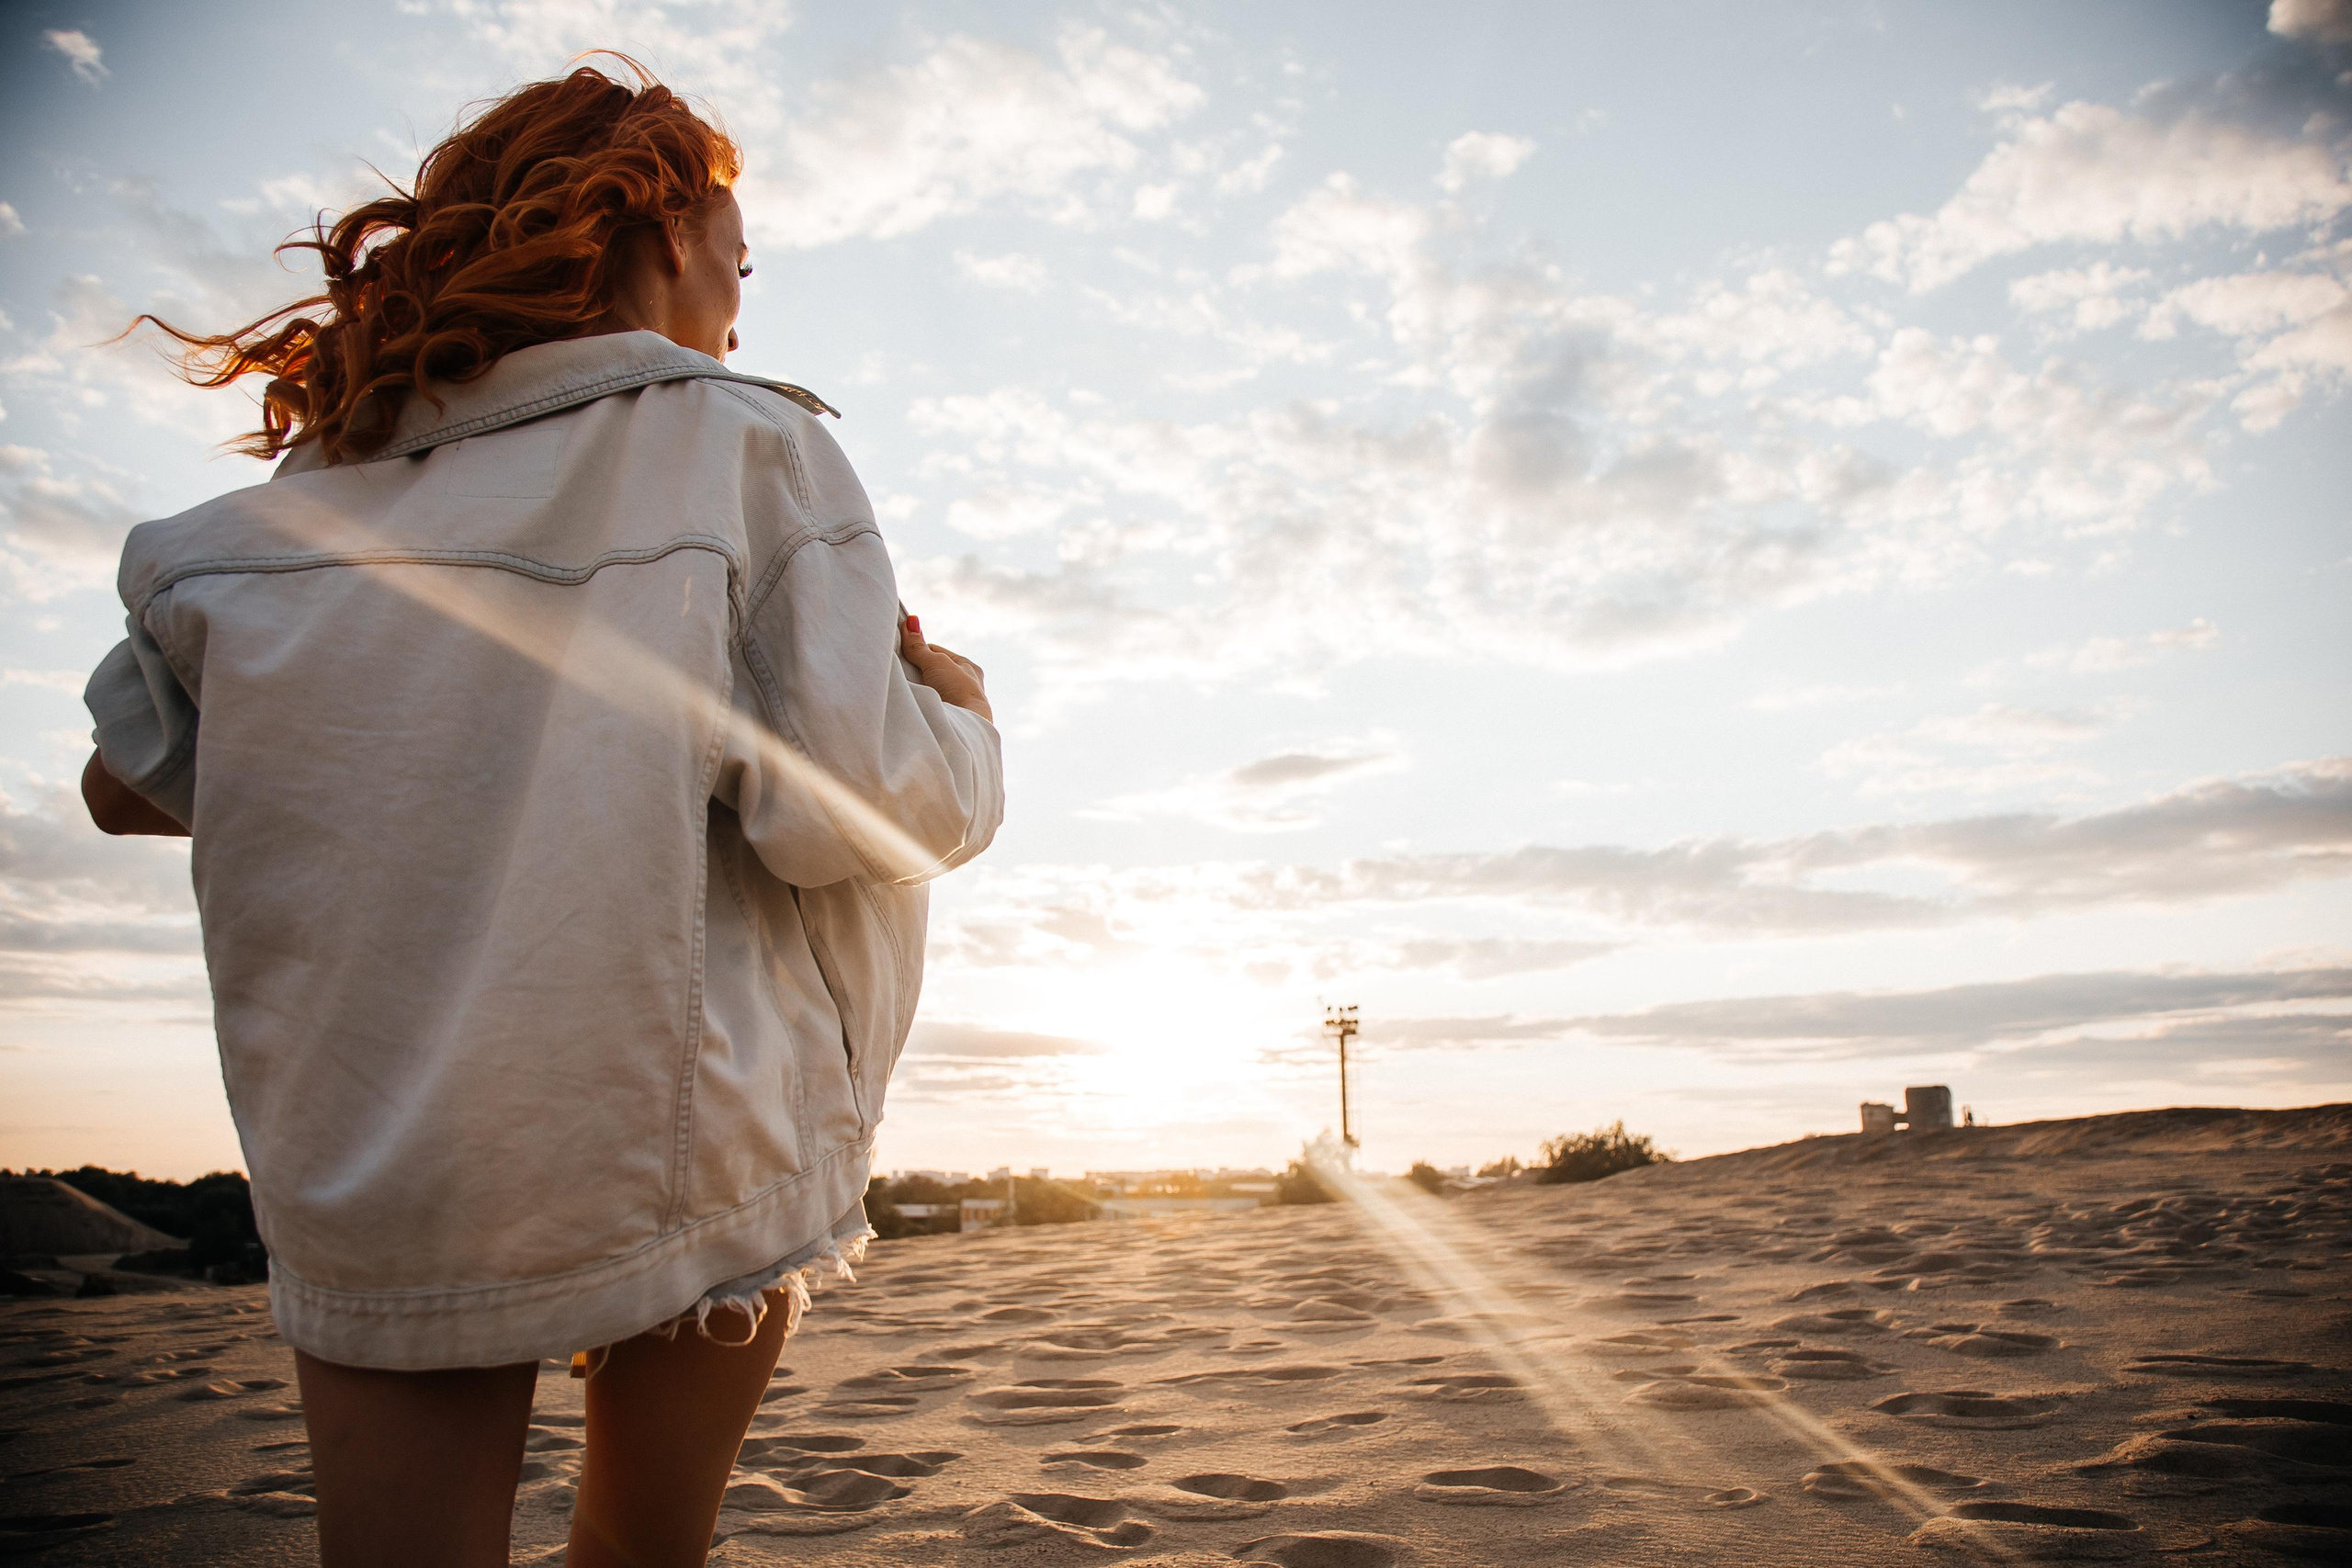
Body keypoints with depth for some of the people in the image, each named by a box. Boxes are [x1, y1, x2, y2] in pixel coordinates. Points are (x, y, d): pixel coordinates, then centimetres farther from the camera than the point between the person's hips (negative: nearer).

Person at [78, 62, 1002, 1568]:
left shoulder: (317, 476, 7)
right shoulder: (743, 443, -6)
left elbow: (133, 783, 13)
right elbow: (848, 811, -16)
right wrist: (961, 719, 5)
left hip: (363, 1177, 3)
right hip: (675, 1143, -2)